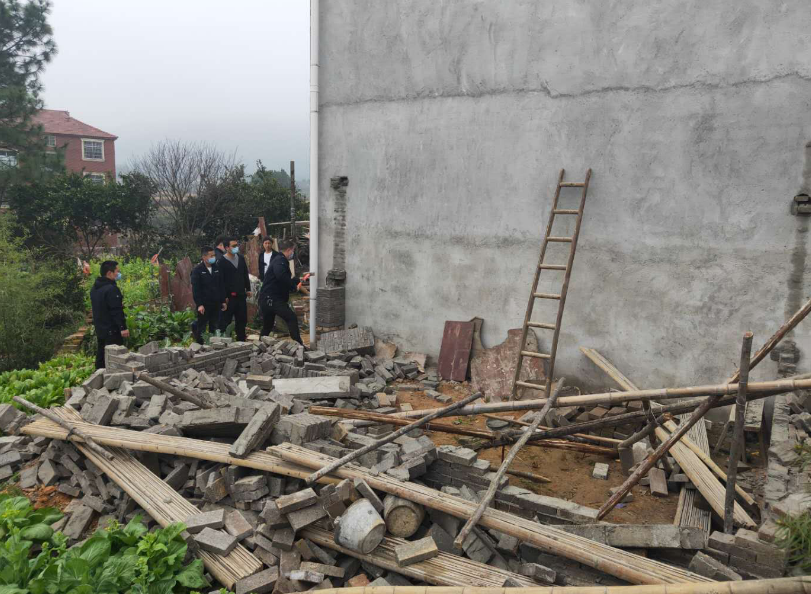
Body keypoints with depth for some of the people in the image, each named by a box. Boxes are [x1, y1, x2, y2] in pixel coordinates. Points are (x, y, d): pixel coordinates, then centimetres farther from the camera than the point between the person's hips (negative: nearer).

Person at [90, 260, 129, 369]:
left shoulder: (94, 288, 11)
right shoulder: (111, 289, -19)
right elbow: (116, 311, -22)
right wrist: (123, 327, -22)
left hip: (100, 329, 9)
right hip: (112, 330, -9)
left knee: (101, 355, 17)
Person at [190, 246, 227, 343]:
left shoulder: (216, 268, 8)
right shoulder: (197, 270, -7)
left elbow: (221, 286, 13)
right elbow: (195, 289, -11)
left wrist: (223, 301, 10)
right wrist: (199, 304, -17)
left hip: (216, 304, 5)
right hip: (204, 305, -5)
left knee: (215, 328, 10)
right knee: (201, 328, 4)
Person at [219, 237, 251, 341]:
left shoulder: (241, 258, 11)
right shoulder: (222, 262, -9)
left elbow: (245, 275, 20)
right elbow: (220, 280, -13)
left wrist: (248, 289, 16)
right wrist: (224, 297, -17)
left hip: (241, 295, 6)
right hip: (229, 296, -6)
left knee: (242, 320, 12)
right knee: (225, 321, -1)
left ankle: (241, 340, 23)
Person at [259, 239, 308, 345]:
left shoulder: (278, 259, 23)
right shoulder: (280, 260, -11)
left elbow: (288, 279, 33)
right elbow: (281, 275, -31)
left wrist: (300, 280, 37)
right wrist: (294, 287, -21)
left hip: (266, 299, 11)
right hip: (273, 298, -11)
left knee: (267, 326, 20)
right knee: (292, 319, -16)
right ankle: (299, 345, -22)